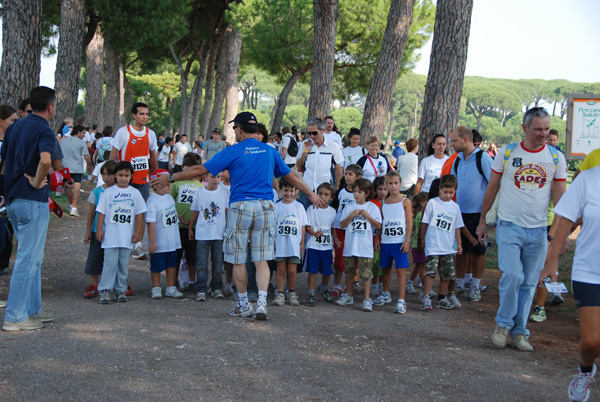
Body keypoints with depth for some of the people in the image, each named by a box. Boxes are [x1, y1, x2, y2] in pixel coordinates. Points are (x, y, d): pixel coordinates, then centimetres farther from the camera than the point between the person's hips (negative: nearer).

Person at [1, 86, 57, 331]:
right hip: (33, 201, -8)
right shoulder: (45, 132, -13)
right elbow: (45, 160, -33)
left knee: (32, 256, 18)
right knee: (28, 258, -4)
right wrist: (36, 182, -18)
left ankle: (32, 309, 24)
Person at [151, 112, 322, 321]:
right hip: (265, 207, 4)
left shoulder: (233, 151, -3)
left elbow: (201, 169, -2)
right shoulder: (270, 151, 10)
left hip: (241, 207, -3)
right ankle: (261, 303, -7)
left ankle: (244, 305, 16)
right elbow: (292, 176, 19)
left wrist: (171, 178, 8)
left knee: (238, 260, 8)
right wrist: (311, 194, 33)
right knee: (261, 259, 6)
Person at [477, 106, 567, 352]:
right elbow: (492, 188, 7)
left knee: (529, 283, 6)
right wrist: (482, 221, 10)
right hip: (509, 227, -2)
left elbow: (560, 198, 4)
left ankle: (519, 332, 18)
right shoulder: (507, 152, -1)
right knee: (512, 275, -15)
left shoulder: (555, 158, 2)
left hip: (538, 231, 2)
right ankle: (503, 324, 5)